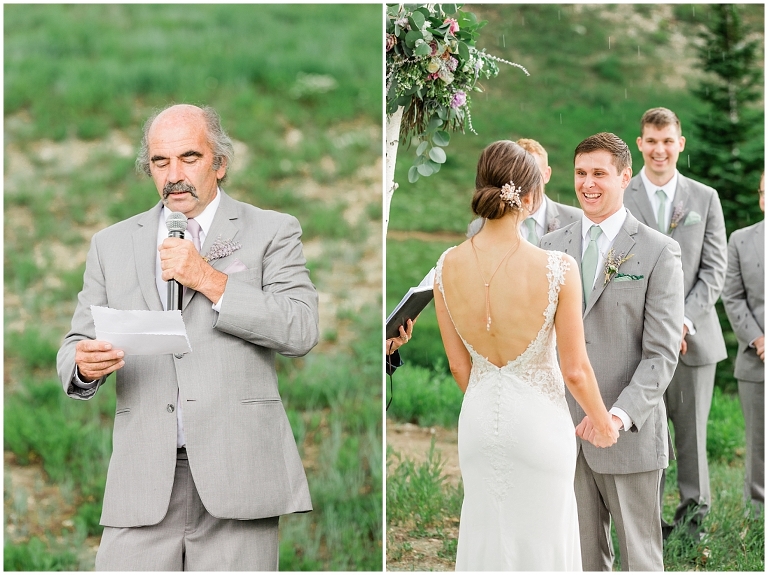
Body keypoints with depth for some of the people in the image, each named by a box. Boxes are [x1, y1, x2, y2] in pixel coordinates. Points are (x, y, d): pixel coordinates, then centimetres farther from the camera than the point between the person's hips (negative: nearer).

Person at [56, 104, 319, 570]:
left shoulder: (272, 231, 8)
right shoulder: (112, 243, 17)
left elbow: (301, 331, -5)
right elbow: (77, 346, 15)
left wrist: (209, 279, -9)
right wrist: (85, 364, -10)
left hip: (238, 474, -2)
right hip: (143, 478, 2)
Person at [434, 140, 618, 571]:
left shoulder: (448, 266, -11)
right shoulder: (558, 269, -23)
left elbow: (458, 365, 0)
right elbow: (576, 371, -14)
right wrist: (603, 421, 5)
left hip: (479, 418, 3)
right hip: (538, 421, -3)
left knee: (486, 531, 19)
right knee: (541, 534, 14)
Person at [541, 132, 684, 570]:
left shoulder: (659, 252, -5)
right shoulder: (552, 246, 10)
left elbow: (662, 353, -10)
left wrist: (620, 415, -23)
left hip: (630, 432, -4)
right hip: (564, 429, 4)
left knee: (640, 556, 5)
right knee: (583, 554, 10)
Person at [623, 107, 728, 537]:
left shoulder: (706, 198, 9)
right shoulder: (619, 199, 3)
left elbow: (714, 269, 4)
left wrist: (685, 321, -9)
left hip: (693, 336, 1)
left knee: (692, 432, 6)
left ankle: (694, 511, 19)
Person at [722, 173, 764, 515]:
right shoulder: (741, 240, 10)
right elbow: (733, 298, 7)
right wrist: (757, 340, -6)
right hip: (756, 361, 1)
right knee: (758, 444, 5)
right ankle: (755, 511, 14)